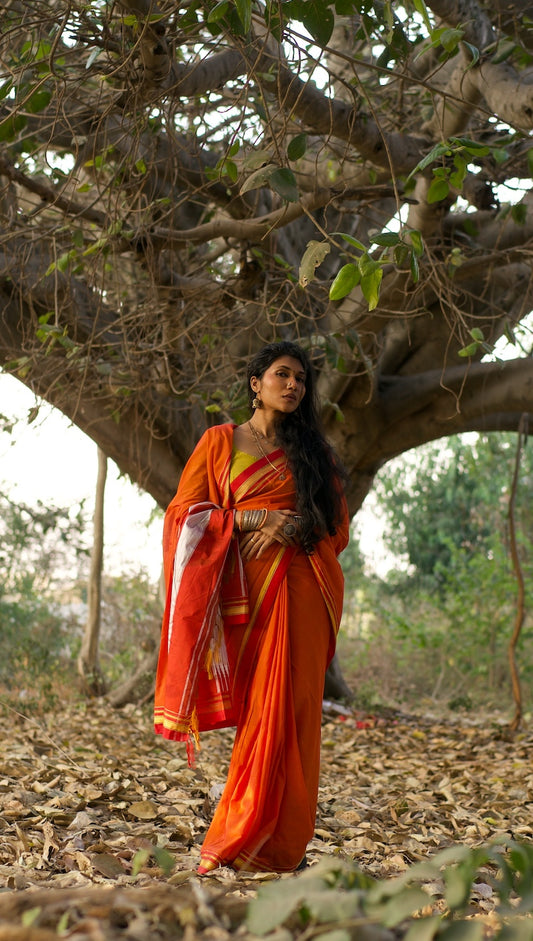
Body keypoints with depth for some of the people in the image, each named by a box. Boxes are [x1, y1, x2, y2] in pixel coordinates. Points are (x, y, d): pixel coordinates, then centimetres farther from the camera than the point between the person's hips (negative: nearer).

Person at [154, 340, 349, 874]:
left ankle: (278, 844, 0)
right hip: (244, 590, -2)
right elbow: (185, 513, 4)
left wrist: (291, 529, -5)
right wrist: (251, 518, -9)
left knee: (290, 711, -5)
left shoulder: (314, 451, 18)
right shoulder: (220, 442, 11)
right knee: (255, 711, -7)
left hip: (300, 592, 2)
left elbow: (338, 528, 15)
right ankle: (243, 838, -1)